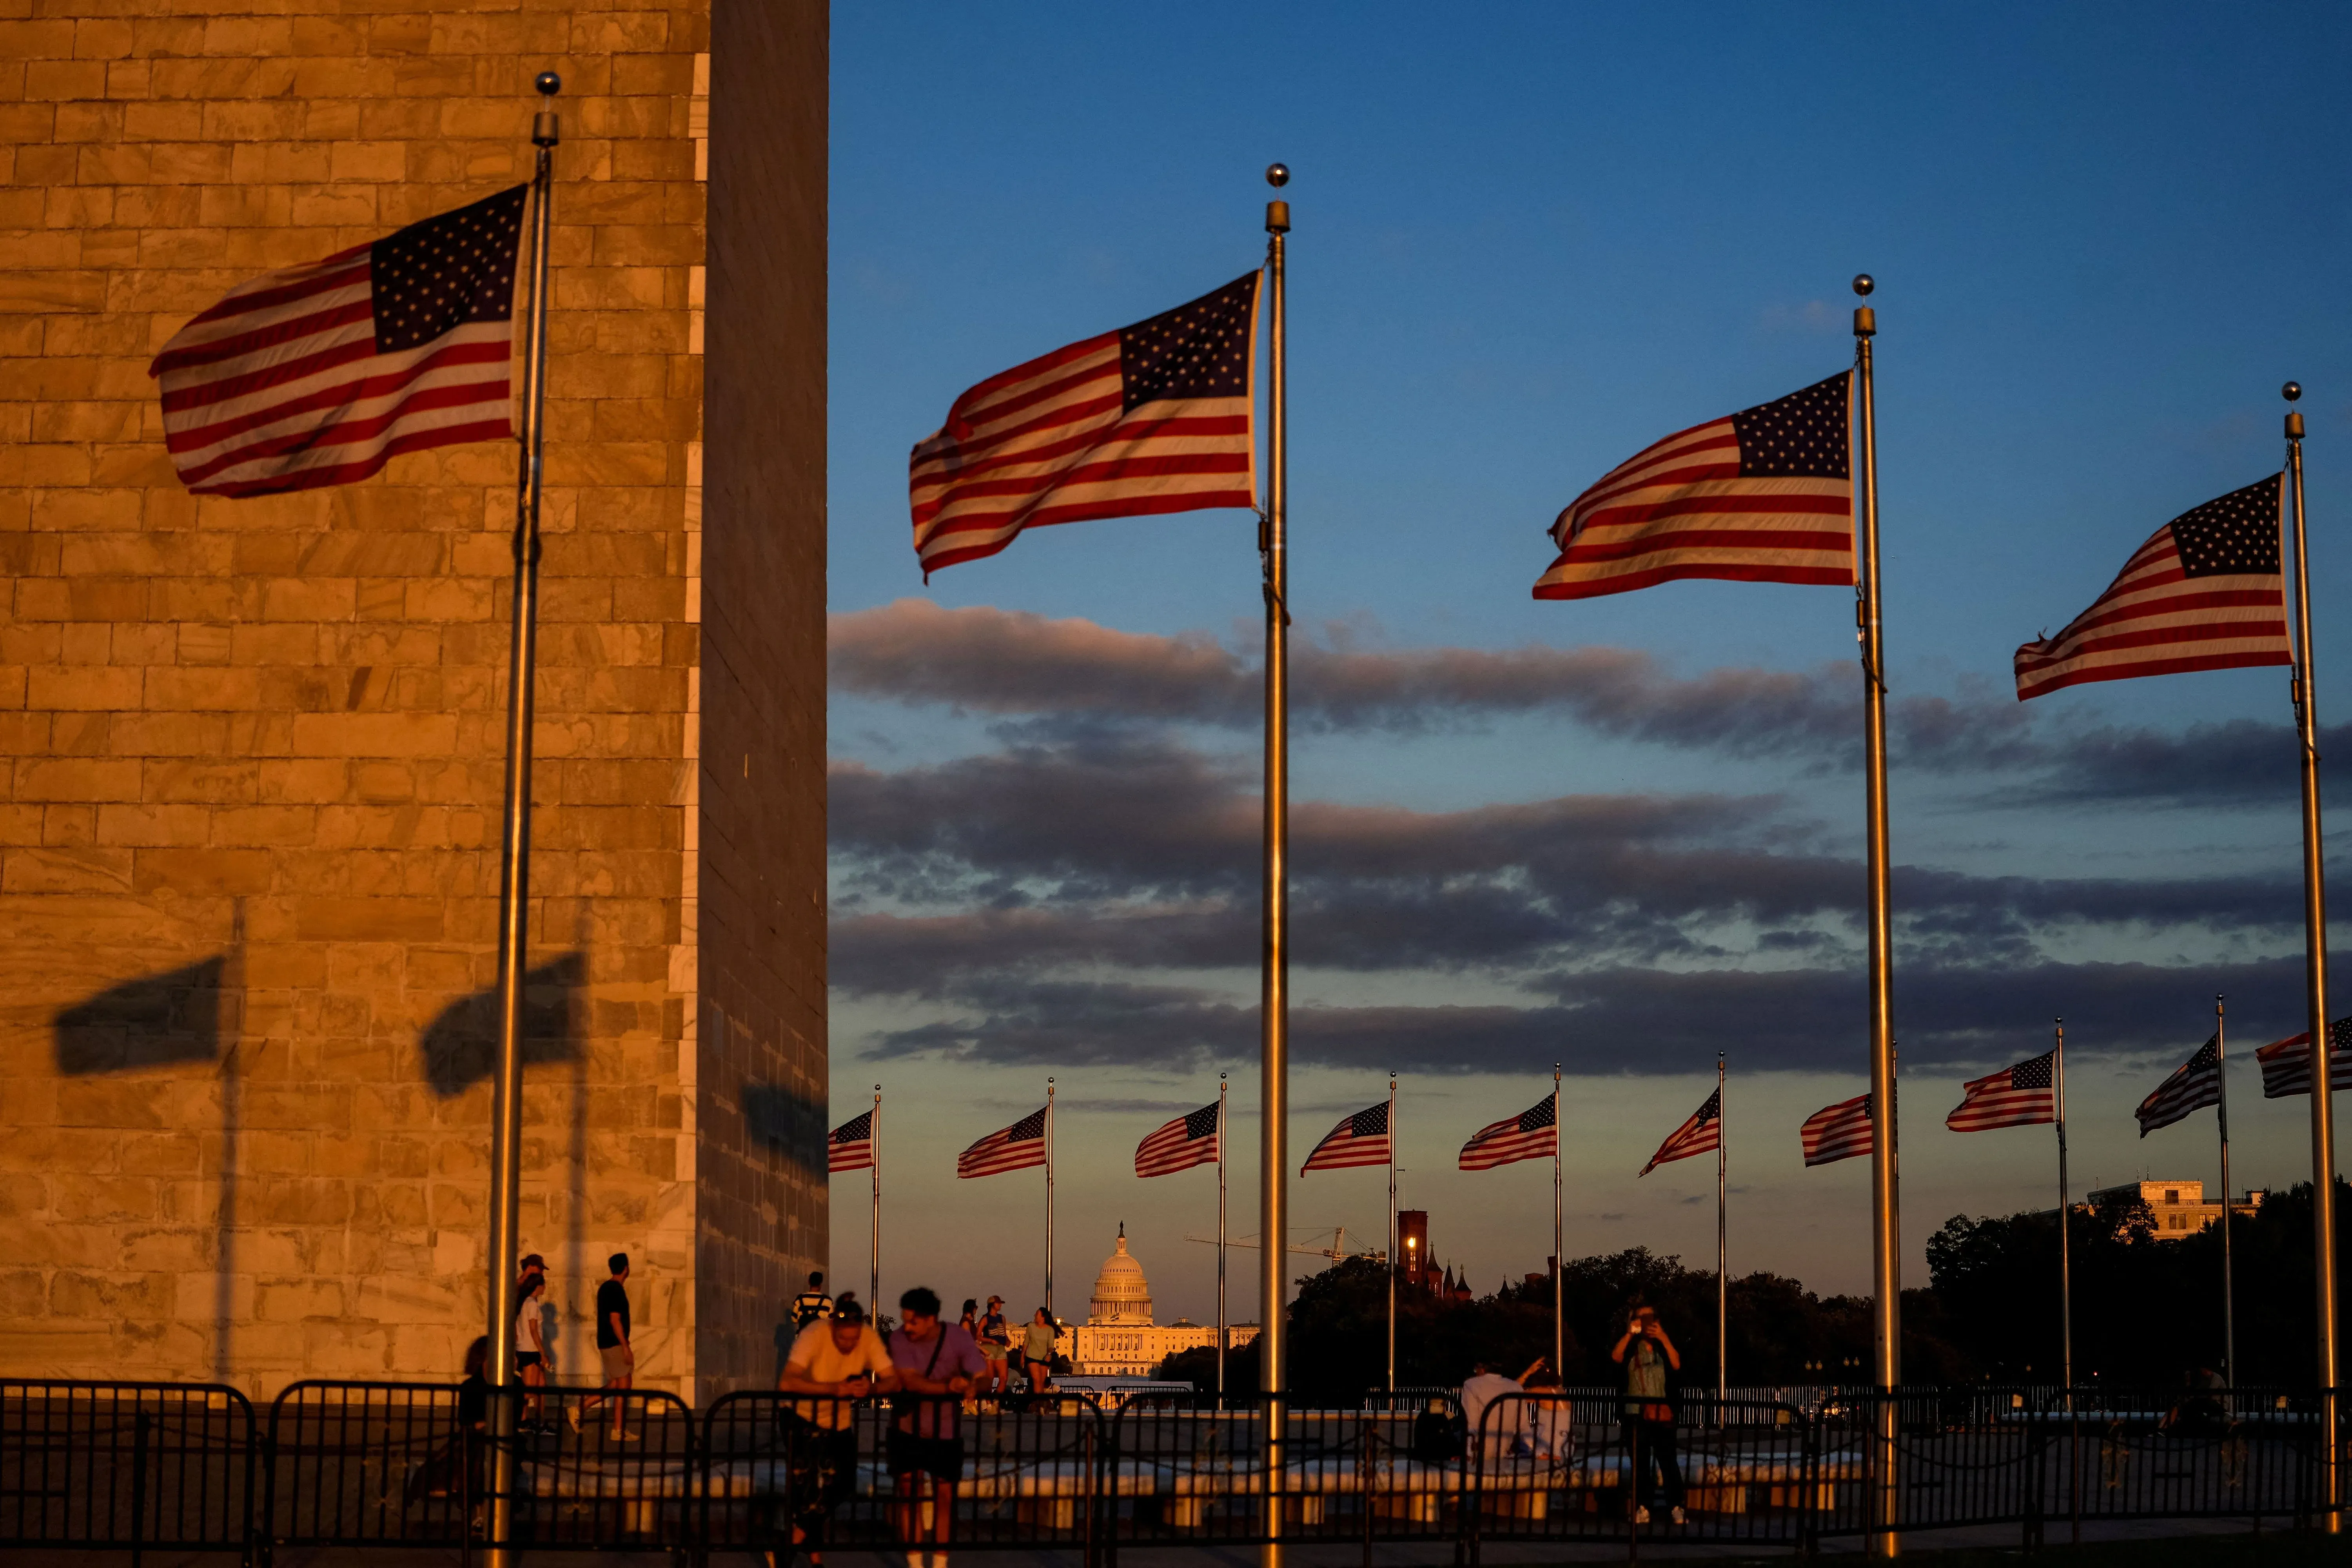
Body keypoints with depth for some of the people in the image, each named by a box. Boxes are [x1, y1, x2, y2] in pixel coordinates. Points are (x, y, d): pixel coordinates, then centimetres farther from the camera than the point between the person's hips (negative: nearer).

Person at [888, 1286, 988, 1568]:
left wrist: (973, 1386, -48)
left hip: (947, 1432, 1)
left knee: (945, 1495, 5)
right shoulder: (900, 1340, -18)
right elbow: (910, 1381, -30)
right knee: (909, 1492, -6)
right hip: (909, 1429, -1)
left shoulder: (958, 1339, -15)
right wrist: (948, 1388, -45)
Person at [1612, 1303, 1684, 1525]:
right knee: (1640, 1463, 2)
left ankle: (1677, 1507, -5)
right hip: (1637, 1413, 1)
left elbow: (1677, 1364, -7)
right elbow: (1616, 1357, -12)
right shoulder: (1630, 1345, 9)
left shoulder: (1663, 1345, 11)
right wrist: (1630, 1333, -19)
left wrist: (1663, 1338, -15)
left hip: (1662, 1413, 0)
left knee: (1668, 1461, -7)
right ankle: (1642, 1508, 5)